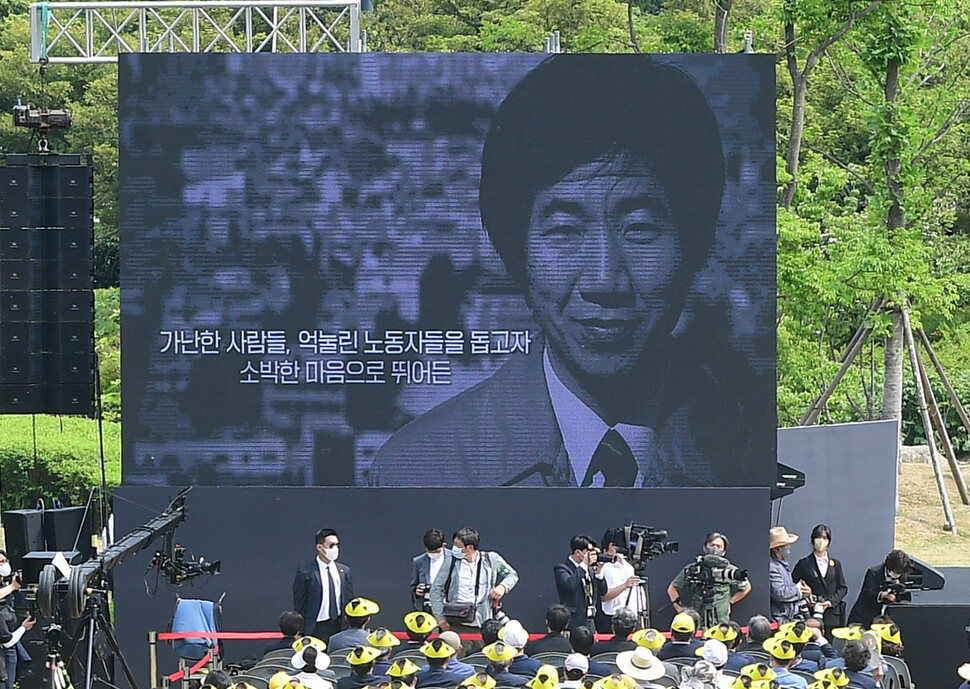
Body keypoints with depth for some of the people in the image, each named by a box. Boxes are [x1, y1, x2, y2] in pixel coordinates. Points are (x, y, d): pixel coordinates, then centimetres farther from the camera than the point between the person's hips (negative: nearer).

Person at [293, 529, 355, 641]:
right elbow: (299, 606, -2)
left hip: (340, 628, 4)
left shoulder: (344, 571, 11)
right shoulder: (304, 572, -3)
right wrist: (301, 634, -6)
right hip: (316, 629, -4)